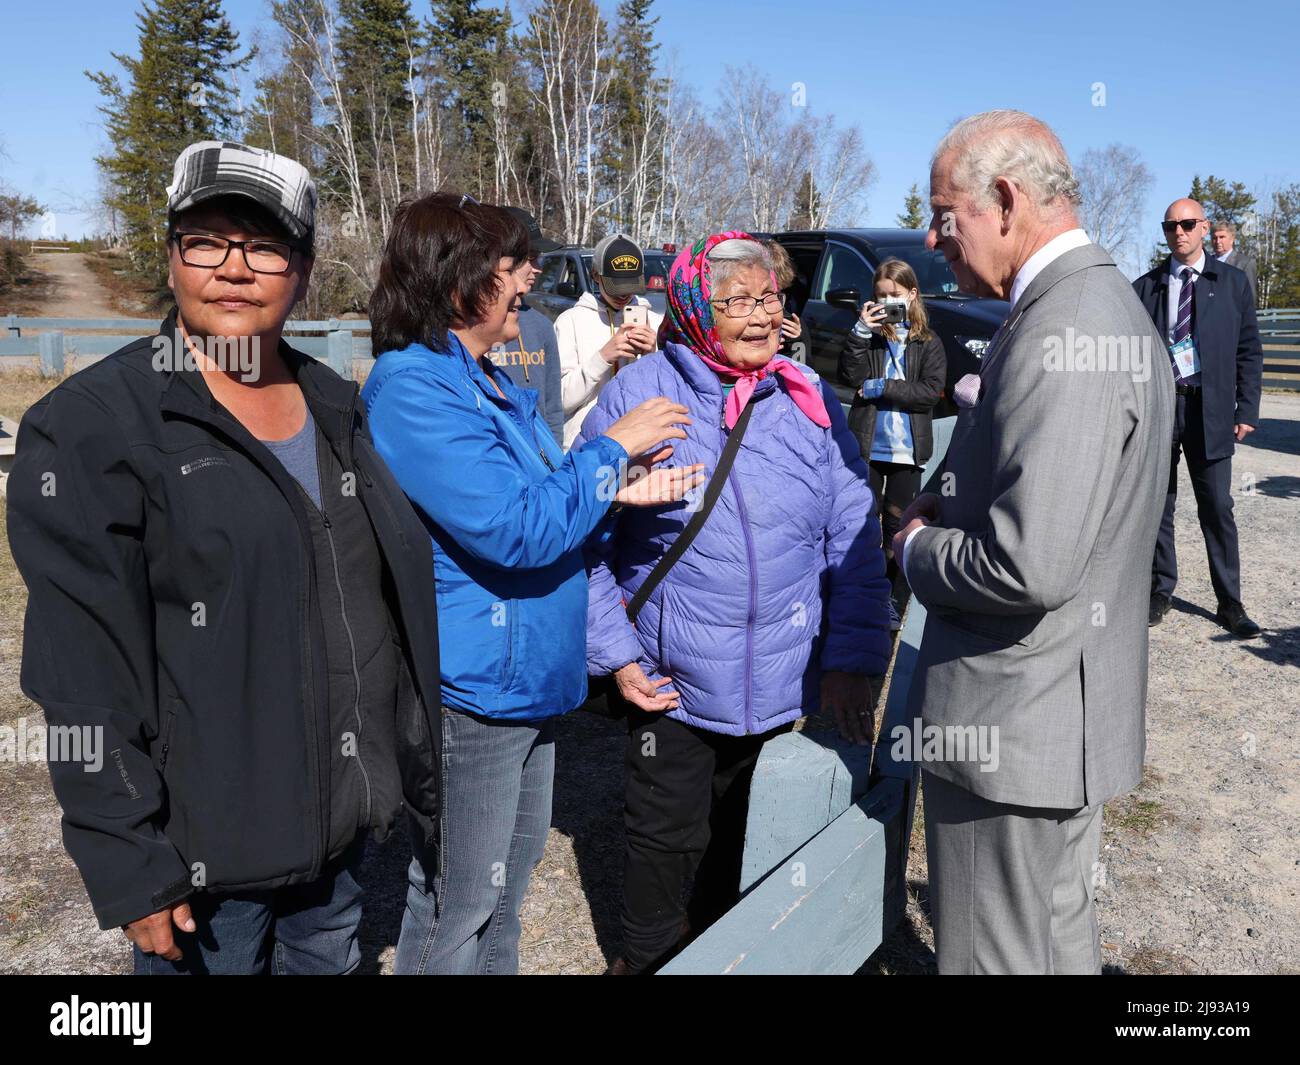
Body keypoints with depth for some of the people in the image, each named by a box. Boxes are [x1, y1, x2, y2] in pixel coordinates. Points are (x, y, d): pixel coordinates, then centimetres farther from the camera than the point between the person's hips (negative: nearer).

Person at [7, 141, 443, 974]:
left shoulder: (335, 407, 6)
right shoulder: (90, 428, -13)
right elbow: (87, 680, -15)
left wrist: (414, 771, 13)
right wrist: (129, 869, -15)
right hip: (204, 862, -5)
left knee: (332, 961, 22)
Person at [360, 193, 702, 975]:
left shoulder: (489, 381, 10)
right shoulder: (414, 388, -20)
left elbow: (540, 504, 16)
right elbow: (515, 528, -26)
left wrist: (619, 494, -2)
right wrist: (613, 449, -15)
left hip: (527, 679, 10)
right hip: (470, 690, -10)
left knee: (511, 873, 24)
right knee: (457, 905, 7)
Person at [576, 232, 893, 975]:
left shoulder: (810, 398, -2)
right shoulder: (639, 394, -9)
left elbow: (854, 538, 0)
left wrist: (851, 659, -6)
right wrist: (615, 653, -10)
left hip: (783, 684, 3)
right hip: (670, 681, -2)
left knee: (744, 836, 21)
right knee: (666, 836, 15)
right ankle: (645, 959, 42)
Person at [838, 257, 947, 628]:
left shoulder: (929, 343, 1)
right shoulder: (868, 337, 3)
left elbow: (931, 391, -10)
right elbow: (849, 376, -11)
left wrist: (879, 388, -13)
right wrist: (861, 331, -20)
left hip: (907, 448, 0)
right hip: (867, 445, 1)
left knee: (897, 523, 8)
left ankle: (893, 601, 17)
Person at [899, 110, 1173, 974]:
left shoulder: (1058, 332, -23)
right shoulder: (1110, 303, 9)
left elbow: (1029, 566, -30)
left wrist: (919, 548, -12)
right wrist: (958, 506, 6)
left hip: (1012, 720, -10)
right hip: (1074, 704, 10)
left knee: (999, 955, 9)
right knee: (1062, 928, 26)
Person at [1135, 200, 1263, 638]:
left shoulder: (1233, 282, 6)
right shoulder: (1145, 287, 6)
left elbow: (1249, 351, 6)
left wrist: (1247, 409, -1)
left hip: (1209, 409, 0)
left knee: (1217, 509, 3)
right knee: (1158, 507, 8)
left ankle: (1230, 602, 13)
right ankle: (1161, 591, 22)